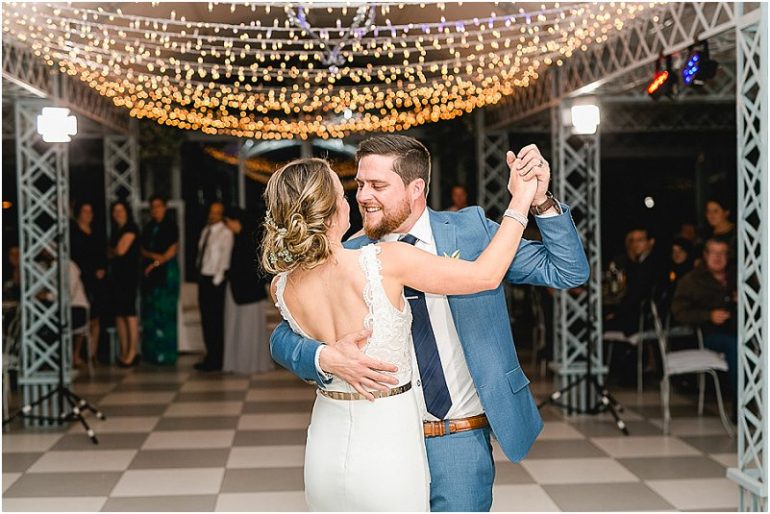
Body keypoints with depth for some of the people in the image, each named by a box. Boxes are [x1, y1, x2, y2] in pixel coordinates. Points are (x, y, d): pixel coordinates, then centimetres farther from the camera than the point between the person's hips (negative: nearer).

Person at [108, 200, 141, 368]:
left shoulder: (131, 229, -5)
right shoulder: (115, 230, 19)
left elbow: (121, 250, -13)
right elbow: (111, 253, 15)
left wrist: (111, 251, 5)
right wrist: (112, 252, -5)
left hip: (129, 274, -8)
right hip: (116, 274, 8)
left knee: (129, 311, -10)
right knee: (118, 313, 4)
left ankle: (133, 352, -8)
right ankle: (124, 351, 7)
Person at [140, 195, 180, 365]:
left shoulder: (170, 226, -1)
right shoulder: (148, 227, 16)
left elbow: (172, 250, -6)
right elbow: (143, 250, 11)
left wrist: (156, 263, -10)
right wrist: (153, 255, -7)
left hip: (166, 272, -6)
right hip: (149, 273, 6)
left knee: (165, 311, -7)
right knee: (149, 312, 3)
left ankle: (166, 354, -5)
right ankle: (152, 352, 7)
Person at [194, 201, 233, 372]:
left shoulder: (225, 233, -9)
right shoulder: (205, 231, 13)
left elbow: (224, 258, -13)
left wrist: (216, 280, -16)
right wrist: (199, 274, 10)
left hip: (215, 281, -8)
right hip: (203, 278, 8)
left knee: (215, 321, -4)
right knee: (205, 319, 12)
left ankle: (216, 360, 4)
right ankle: (210, 357, 21)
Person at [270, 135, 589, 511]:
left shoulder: (471, 230, -1)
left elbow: (569, 272, -2)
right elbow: (283, 337, -3)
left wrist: (541, 201, -17)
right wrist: (326, 357, -25)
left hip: (460, 440, -1)